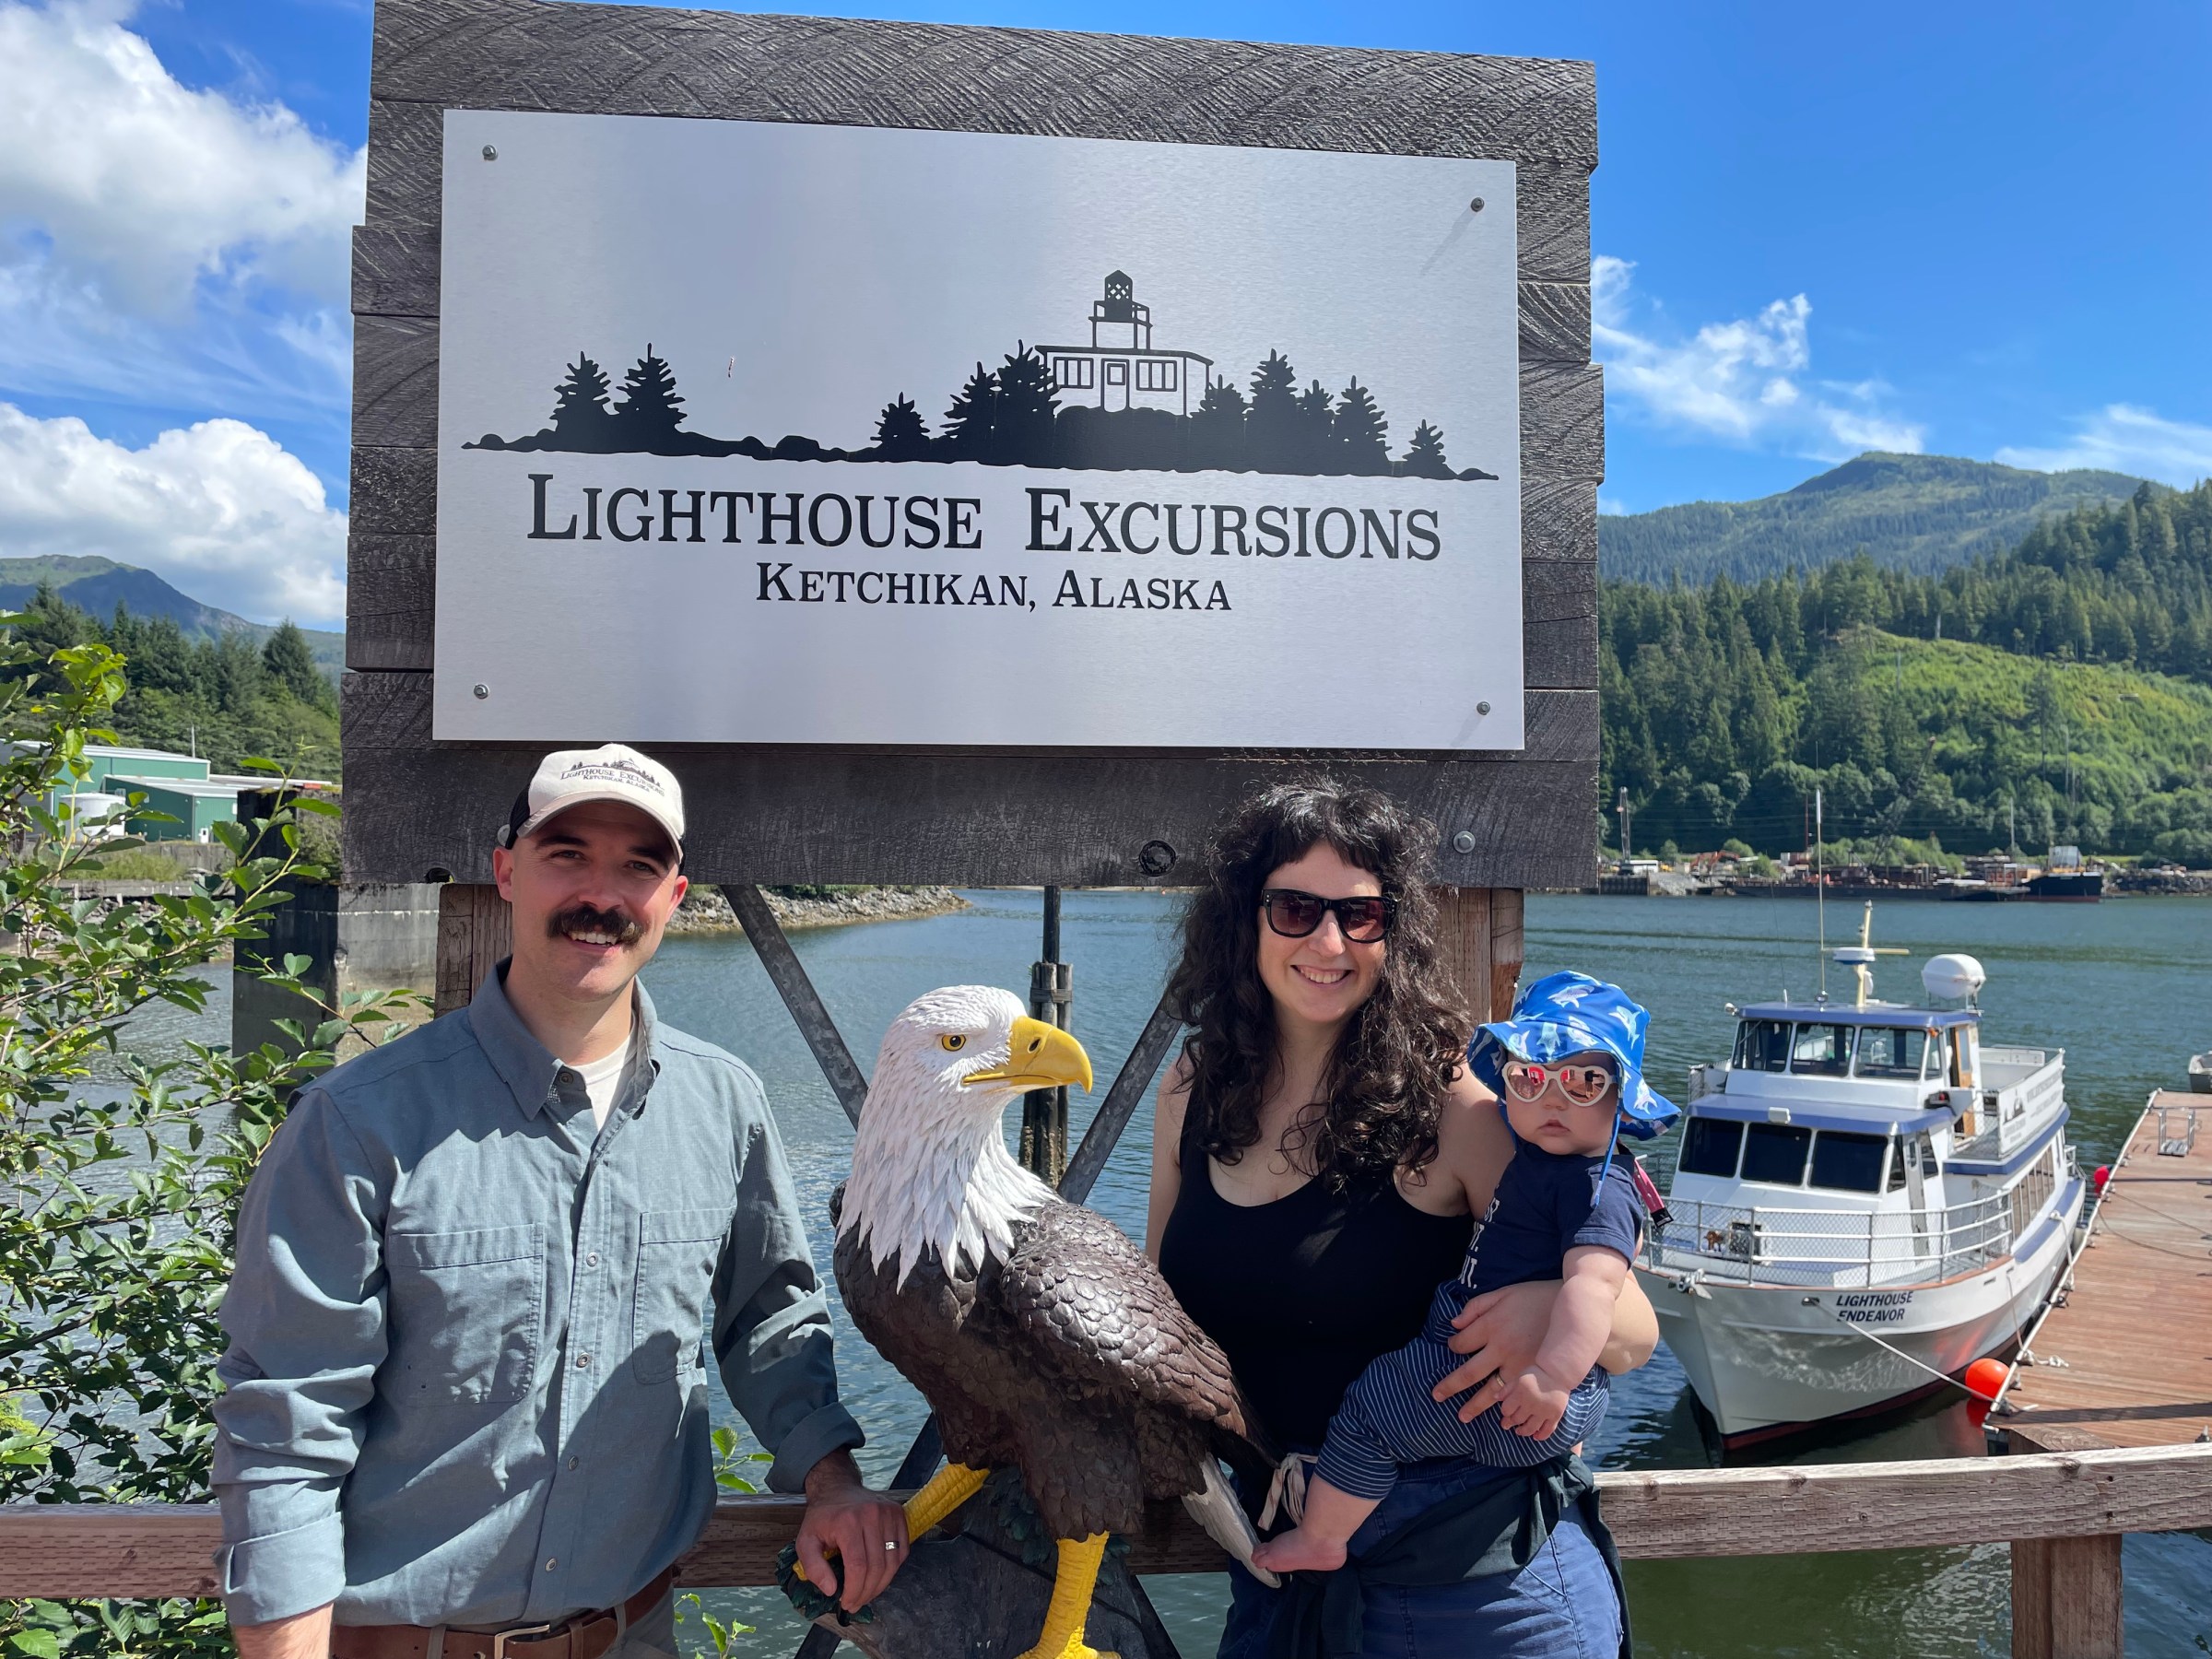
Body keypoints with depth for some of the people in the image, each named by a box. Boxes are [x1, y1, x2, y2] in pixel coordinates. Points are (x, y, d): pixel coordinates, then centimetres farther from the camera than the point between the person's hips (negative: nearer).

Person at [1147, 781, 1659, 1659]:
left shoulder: (1452, 1097, -15)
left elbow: (1633, 1332, -13)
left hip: (1470, 1567, -4)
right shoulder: (1195, 1092, -3)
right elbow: (1160, 1301, 10)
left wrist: (1555, 1305, -34)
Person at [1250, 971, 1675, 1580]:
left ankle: (1317, 1540, 6)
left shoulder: (1597, 1189, -21)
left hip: (1510, 1391, -11)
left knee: (1370, 1403, -9)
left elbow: (1594, 1279, -36)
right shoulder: (1539, 1159, 10)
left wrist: (1553, 1376, -45)